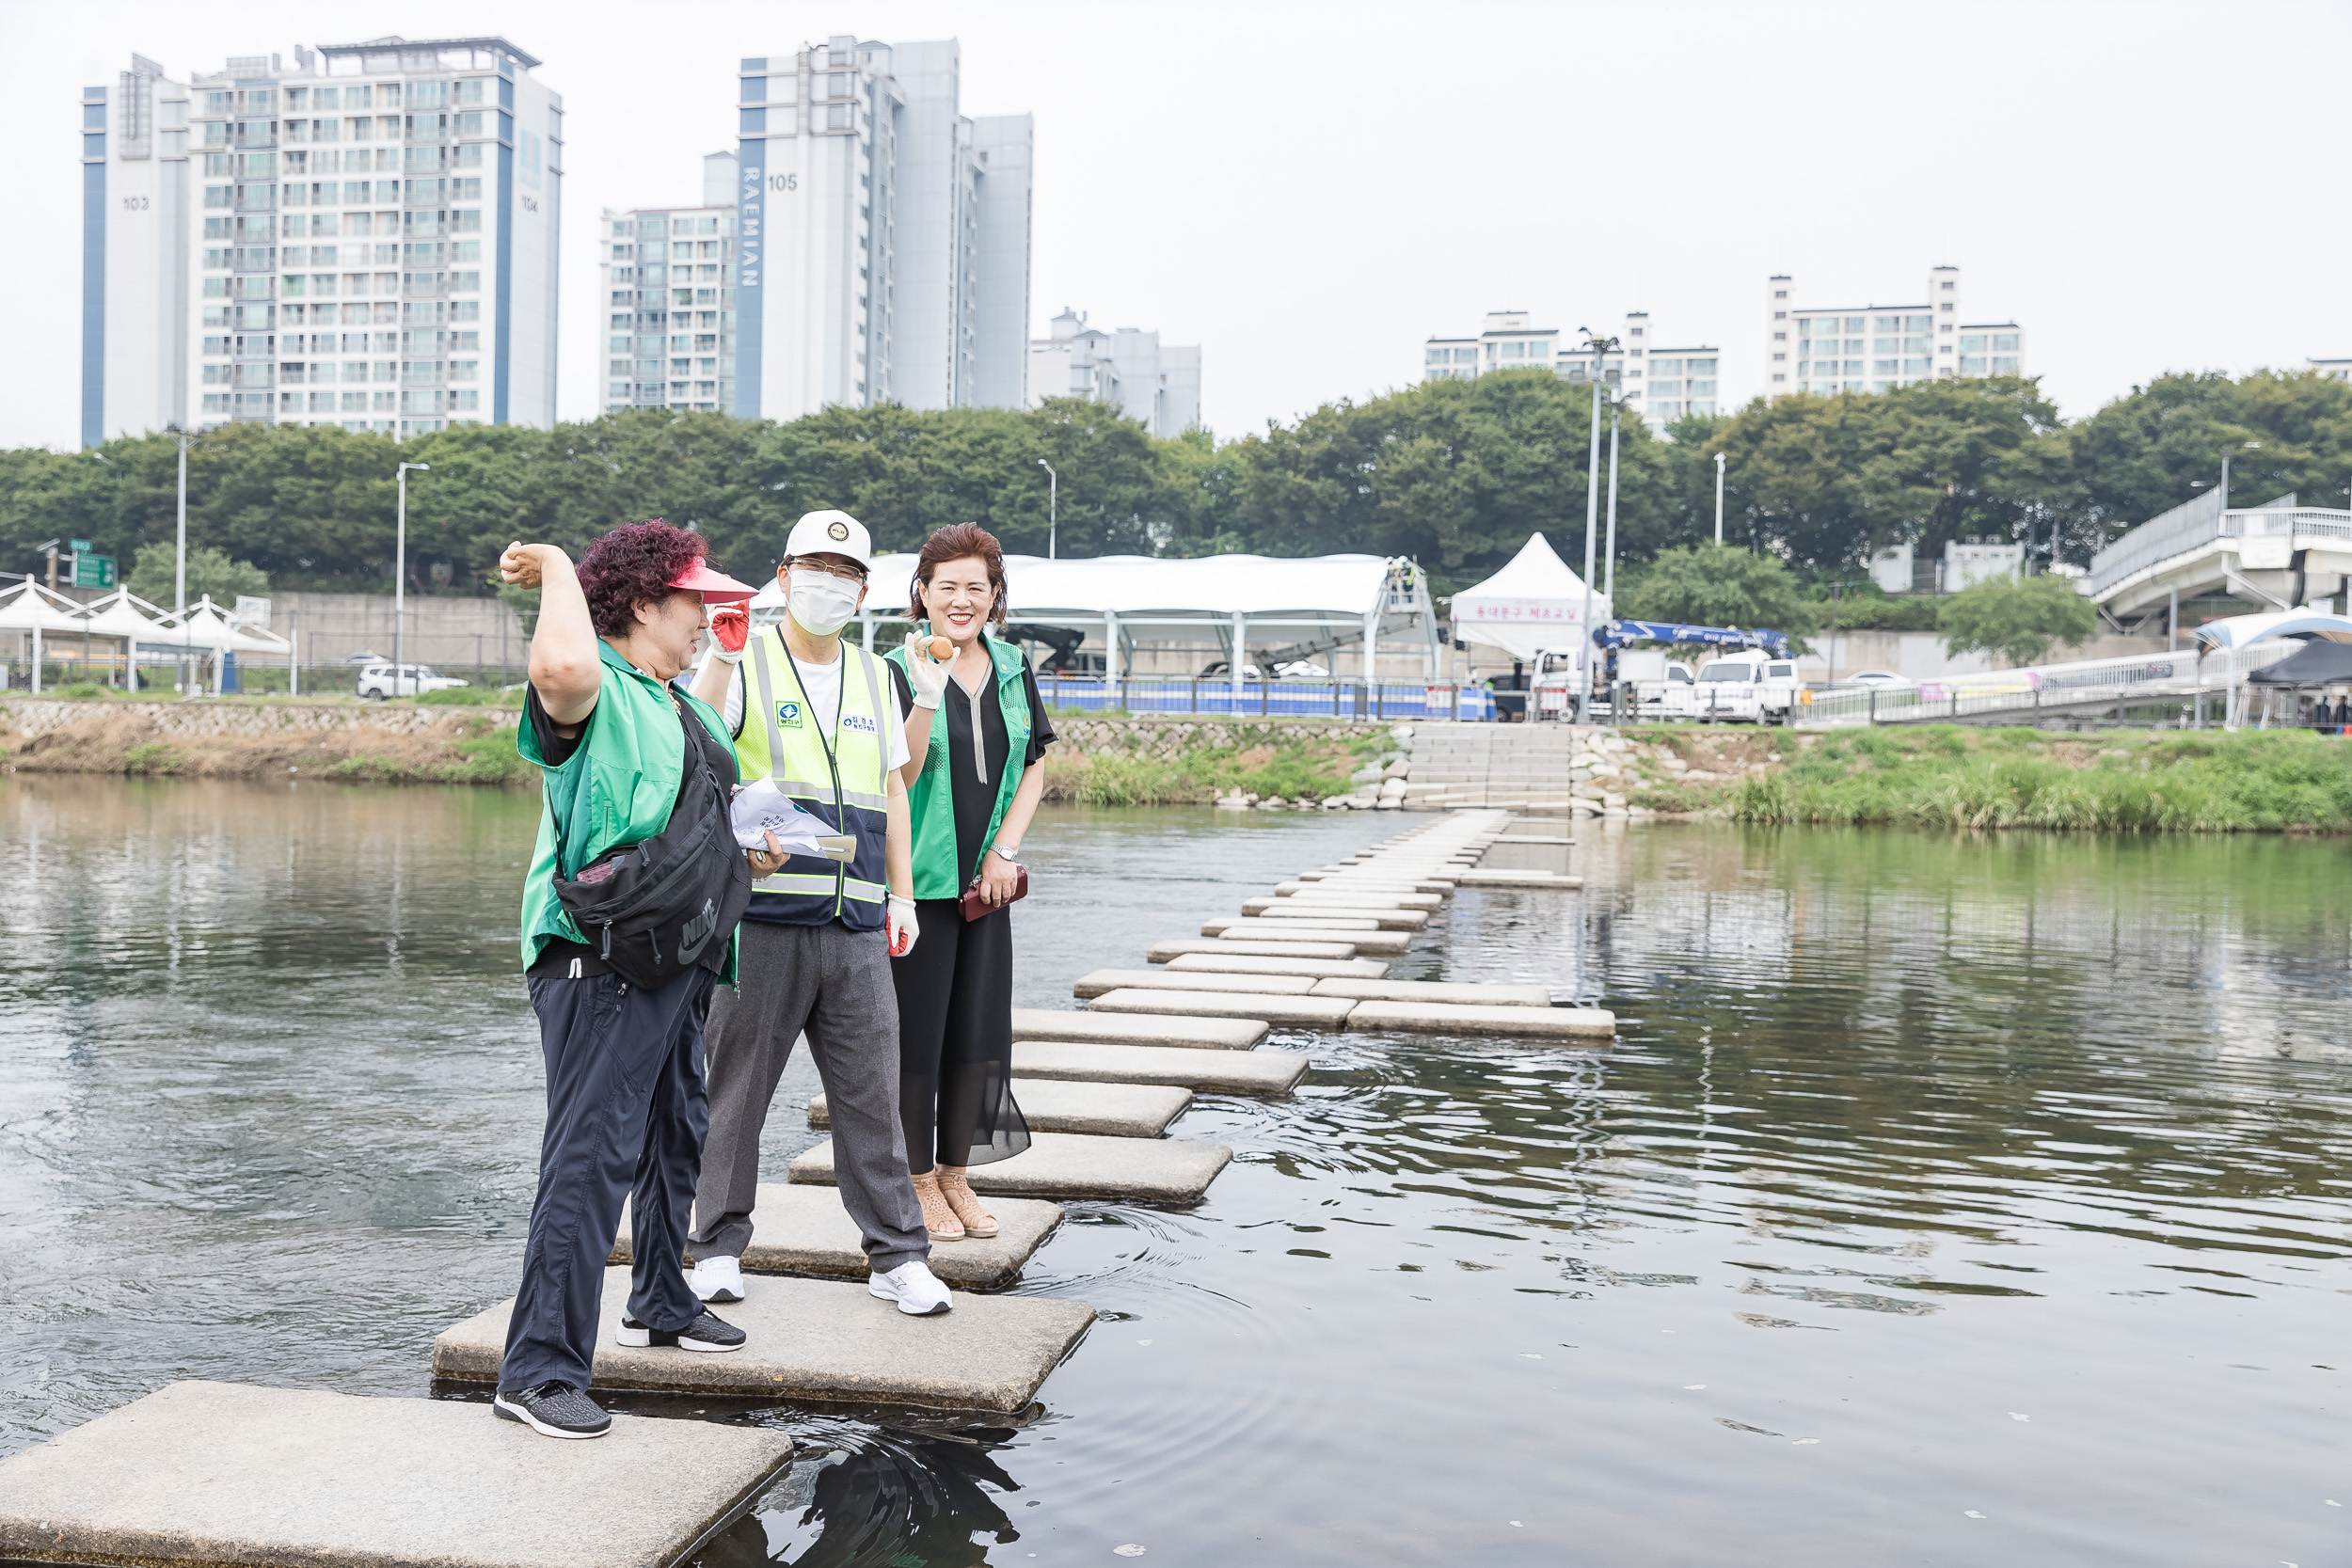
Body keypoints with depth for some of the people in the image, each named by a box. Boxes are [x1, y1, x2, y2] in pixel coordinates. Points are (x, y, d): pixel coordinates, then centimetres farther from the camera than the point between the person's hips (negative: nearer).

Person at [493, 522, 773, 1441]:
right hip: (601, 961, -10)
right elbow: (559, 667, -40)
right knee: (590, 1159, -11)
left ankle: (661, 1305, 42)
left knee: (675, 1140, 23)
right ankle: (538, 1371, -6)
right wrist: (558, 570, -24)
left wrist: (746, 849, 17)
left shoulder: (679, 703, 18)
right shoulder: (596, 693, -13)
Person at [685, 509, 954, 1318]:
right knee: (737, 1088, 5)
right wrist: (724, 653, -28)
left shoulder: (875, 676, 18)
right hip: (761, 916, -3)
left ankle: (898, 1254, 12)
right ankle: (719, 1246, 18)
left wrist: (902, 895, 15)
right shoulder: (745, 661, 3)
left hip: (856, 925, 4)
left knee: (871, 1092, 5)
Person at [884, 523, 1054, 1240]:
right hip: (918, 878, -5)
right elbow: (896, 778, -16)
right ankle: (918, 1179, 16)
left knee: (978, 1027, 9)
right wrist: (927, 697, -29)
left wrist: (1005, 850, -1)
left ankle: (956, 1173, 23)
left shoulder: (1012, 668, 8)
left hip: (987, 879, 5)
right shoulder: (900, 669, -8)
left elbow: (1034, 766, 11)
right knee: (917, 1029, 1)